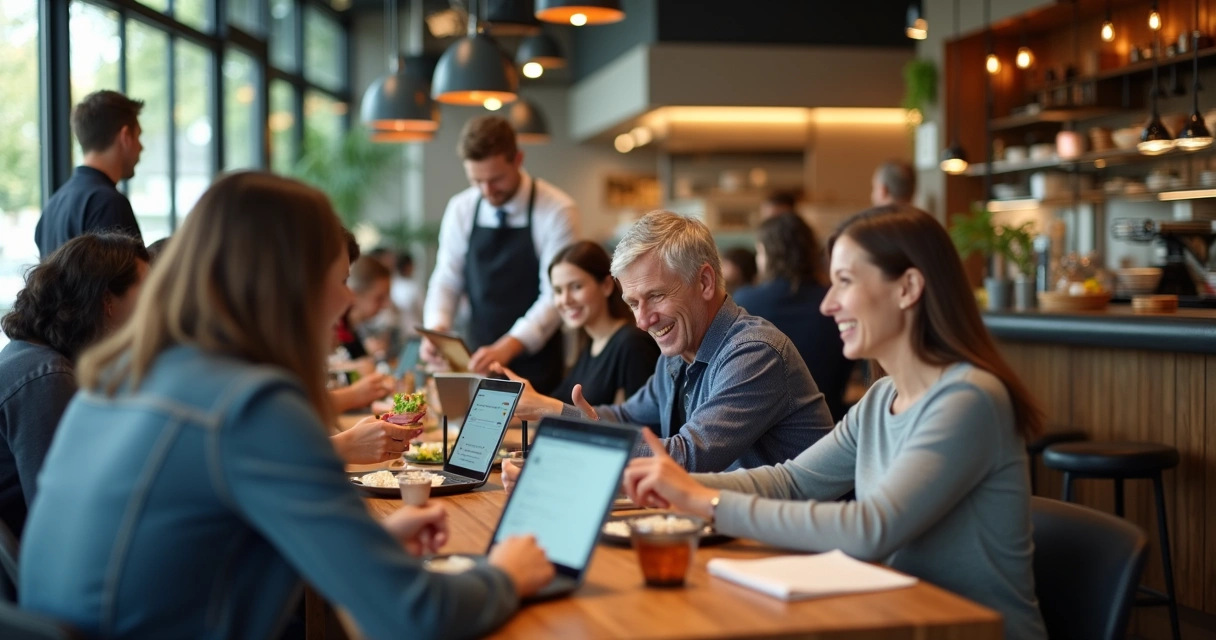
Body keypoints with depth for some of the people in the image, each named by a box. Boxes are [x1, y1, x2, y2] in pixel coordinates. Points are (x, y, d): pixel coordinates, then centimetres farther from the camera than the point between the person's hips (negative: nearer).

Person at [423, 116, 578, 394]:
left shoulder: (556, 211, -12)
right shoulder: (460, 209, 1)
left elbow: (556, 295, -17)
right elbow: (446, 280, 4)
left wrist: (508, 346, -30)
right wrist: (437, 329, -16)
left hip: (534, 363, -3)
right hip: (478, 358, 3)